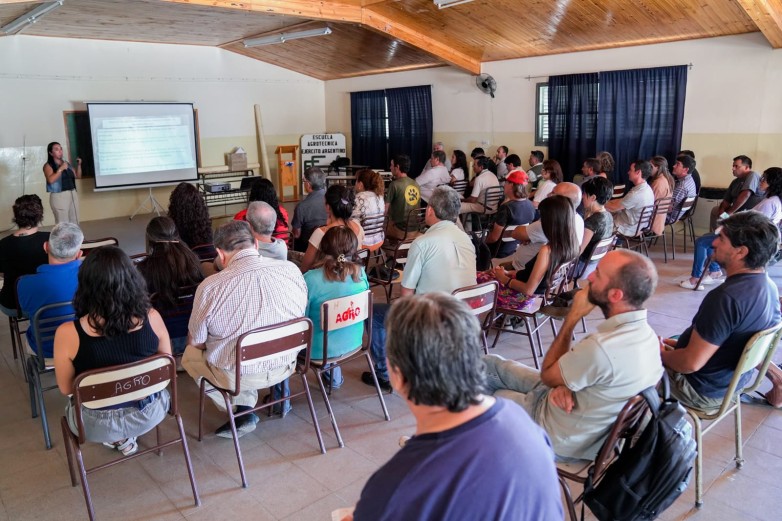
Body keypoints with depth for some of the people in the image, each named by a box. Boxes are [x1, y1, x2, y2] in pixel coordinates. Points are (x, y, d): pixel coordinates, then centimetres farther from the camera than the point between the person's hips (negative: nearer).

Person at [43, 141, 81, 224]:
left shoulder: (66, 163, 14)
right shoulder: (48, 166, -4)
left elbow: (78, 176, 17)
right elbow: (51, 180, -19)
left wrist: (79, 165, 4)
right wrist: (61, 169, -19)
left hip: (73, 194, 7)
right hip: (59, 196, -7)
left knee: (74, 223, 10)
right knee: (63, 224, -10)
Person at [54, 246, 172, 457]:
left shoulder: (68, 333, -26)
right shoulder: (151, 317, -22)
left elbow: (66, 389, -9)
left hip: (98, 425, -1)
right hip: (149, 413, 1)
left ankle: (118, 438, 40)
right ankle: (124, 437, 42)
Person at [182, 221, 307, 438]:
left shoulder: (209, 287, -19)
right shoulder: (291, 270, -11)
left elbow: (196, 343, -5)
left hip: (237, 375, -4)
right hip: (286, 366, 4)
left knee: (189, 355, 22)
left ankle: (243, 410, 14)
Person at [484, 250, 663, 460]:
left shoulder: (600, 348, -39)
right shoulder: (644, 331, -11)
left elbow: (547, 375, -19)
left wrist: (573, 316, -19)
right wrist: (565, 384, -17)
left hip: (560, 441, -8)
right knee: (490, 364, 16)